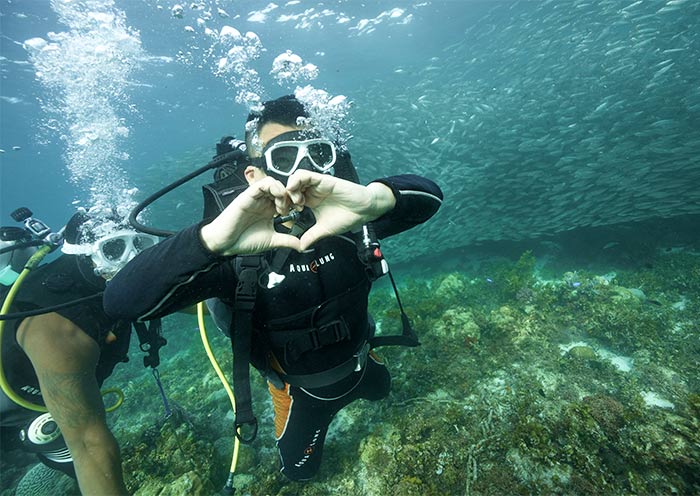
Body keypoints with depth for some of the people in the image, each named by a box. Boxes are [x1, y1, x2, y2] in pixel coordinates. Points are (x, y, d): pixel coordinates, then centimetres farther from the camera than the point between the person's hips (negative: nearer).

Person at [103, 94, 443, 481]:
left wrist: (372, 199, -59)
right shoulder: (238, 251, -34)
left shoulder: (346, 223, -26)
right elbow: (122, 301, -44)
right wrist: (211, 238, -63)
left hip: (358, 364, 3)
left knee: (381, 391, 38)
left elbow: (428, 195, -35)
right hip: (300, 389, -2)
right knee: (300, 470, 27)